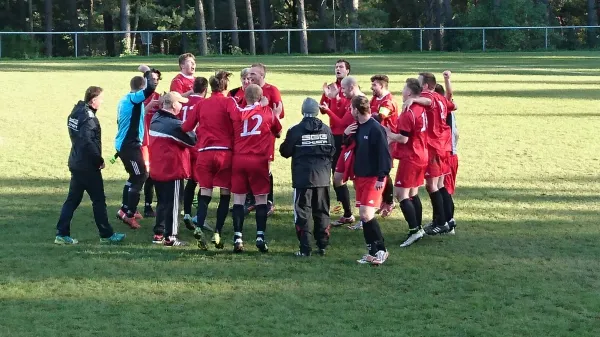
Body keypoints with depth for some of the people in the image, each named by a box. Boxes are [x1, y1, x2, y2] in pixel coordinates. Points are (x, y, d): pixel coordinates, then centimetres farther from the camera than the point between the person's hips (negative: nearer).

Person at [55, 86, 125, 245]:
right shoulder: (88, 117, -19)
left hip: (76, 163, 9)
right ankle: (106, 235, 12)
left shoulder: (76, 111, 9)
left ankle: (62, 234, 9)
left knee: (73, 199, 11)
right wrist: (99, 160, -16)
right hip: (88, 166, -9)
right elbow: (88, 141, -28)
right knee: (99, 200, 3)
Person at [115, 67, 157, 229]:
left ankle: (126, 209, 27)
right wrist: (148, 72, -14)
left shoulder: (125, 99, 13)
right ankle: (128, 214, -6)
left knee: (135, 176, 21)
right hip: (130, 145, -10)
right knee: (140, 177, -5)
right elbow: (150, 88, -30)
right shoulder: (134, 98, -15)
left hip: (123, 144, 10)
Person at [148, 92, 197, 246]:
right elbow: (192, 140, -12)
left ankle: (159, 233, 22)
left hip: (157, 169, 8)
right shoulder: (175, 125, -19)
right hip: (172, 170, -8)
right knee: (172, 203, 0)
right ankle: (170, 237, 1)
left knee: (162, 201, 18)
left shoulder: (155, 120, 4)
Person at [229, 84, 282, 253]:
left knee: (238, 199, 4)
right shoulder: (268, 112, 3)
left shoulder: (236, 113, 5)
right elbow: (277, 132, 17)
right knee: (261, 199, 4)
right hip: (259, 160, -1)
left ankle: (237, 238, -2)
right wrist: (276, 115, 33)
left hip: (239, 160, 2)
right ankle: (260, 237, -5)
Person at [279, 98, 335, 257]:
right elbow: (332, 151, 9)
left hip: (302, 178, -3)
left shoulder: (295, 130, -10)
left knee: (302, 213, 1)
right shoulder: (326, 130, 0)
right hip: (323, 177, 3)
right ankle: (322, 246, 13)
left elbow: (285, 152, -2)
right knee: (322, 212, 12)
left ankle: (305, 248, -3)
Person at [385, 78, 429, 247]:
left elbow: (403, 138, -21)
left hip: (409, 158, -9)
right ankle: (418, 228, 20)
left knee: (401, 194, -6)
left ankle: (414, 230, -12)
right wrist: (394, 137, 14)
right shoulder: (421, 110, 7)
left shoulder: (408, 113, -19)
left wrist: (388, 133, -5)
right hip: (422, 156, 9)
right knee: (413, 193, 16)